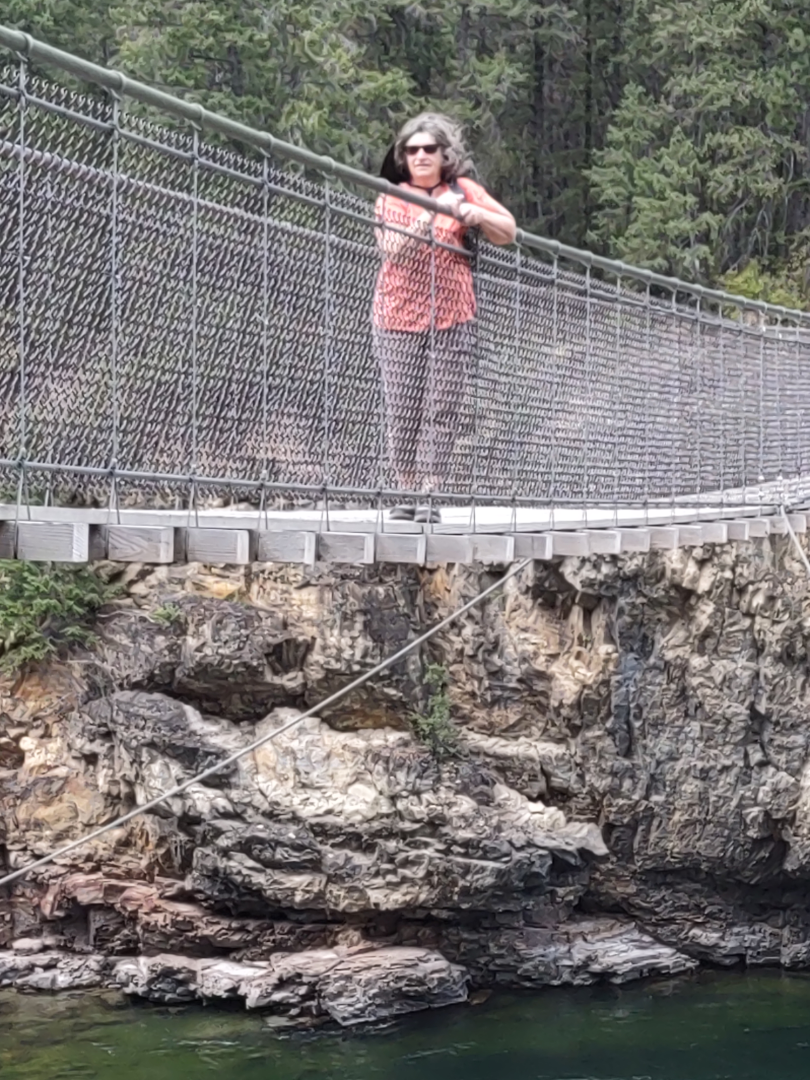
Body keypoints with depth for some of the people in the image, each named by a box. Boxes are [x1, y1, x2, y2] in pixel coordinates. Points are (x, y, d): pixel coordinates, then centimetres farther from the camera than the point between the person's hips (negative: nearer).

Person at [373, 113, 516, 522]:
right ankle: (406, 493, 7)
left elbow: (508, 232, 11)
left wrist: (473, 212, -7)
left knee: (442, 410, -5)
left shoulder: (463, 191, 10)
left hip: (453, 319, 0)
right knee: (403, 411, -2)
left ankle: (430, 496, -3)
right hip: (399, 318, 0)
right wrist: (429, 217, -26)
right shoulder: (391, 198, 6)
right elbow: (392, 249, -11)